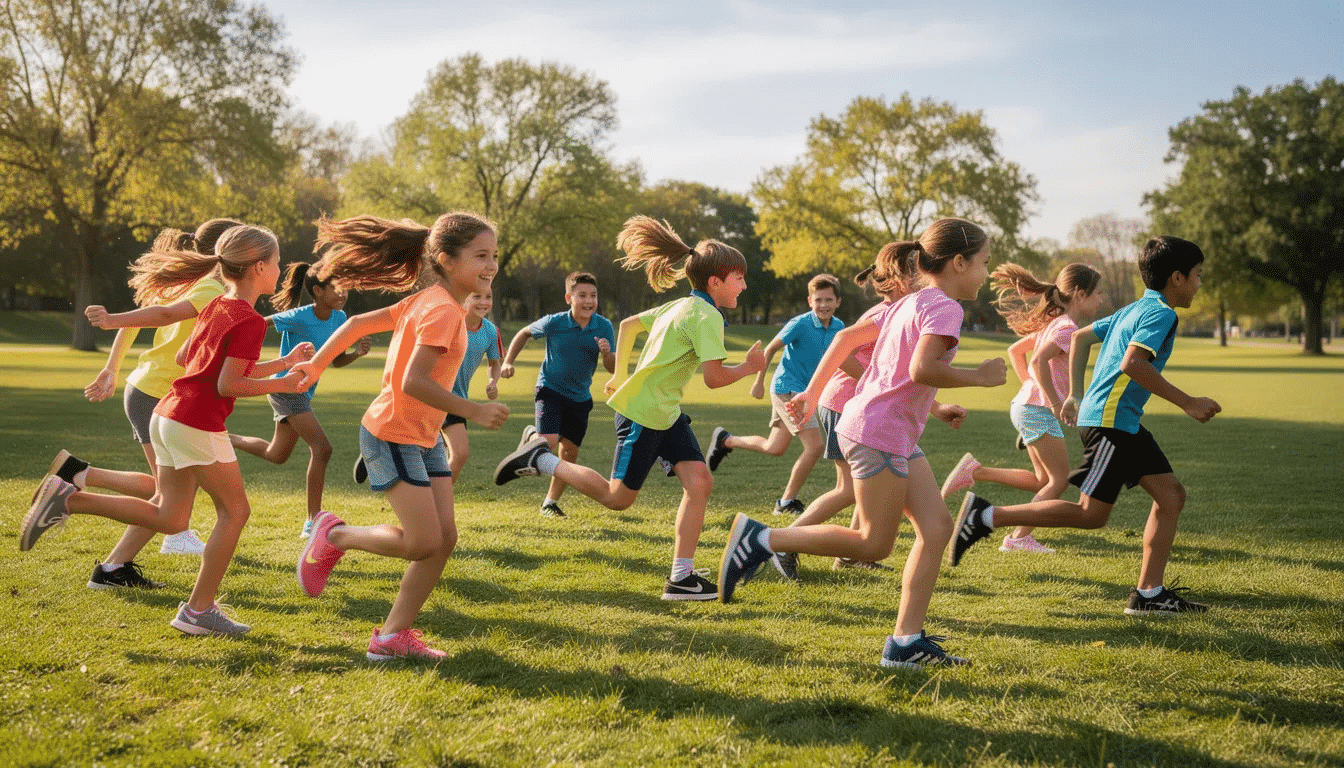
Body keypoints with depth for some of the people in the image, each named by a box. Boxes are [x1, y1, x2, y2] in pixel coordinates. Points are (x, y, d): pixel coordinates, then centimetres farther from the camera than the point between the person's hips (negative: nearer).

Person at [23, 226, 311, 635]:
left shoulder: (216, 307, 13)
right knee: (234, 510, 6)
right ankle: (199, 610, 7)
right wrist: (281, 384, -6)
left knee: (168, 519, 14)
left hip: (167, 416, 9)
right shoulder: (250, 321, -14)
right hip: (199, 425, -9)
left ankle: (69, 499, 3)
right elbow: (228, 385, -17)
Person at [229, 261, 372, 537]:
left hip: (303, 391, 9)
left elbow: (337, 361, 8)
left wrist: (357, 353, -11)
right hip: (286, 387, -9)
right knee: (322, 448, -18)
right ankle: (312, 521, -12)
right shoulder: (300, 317, -21)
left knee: (276, 455, 23)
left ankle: (224, 439, 44)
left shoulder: (339, 318, 0)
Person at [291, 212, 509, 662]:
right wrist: (473, 411, -23)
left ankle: (393, 635, 10)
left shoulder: (427, 303, 10)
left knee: (445, 537, 3)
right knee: (423, 542, -11)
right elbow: (413, 382, -28)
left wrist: (315, 365, 19)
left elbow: (359, 323, 14)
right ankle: (335, 536, 12)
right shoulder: (442, 310, -19)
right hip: (393, 435, -10)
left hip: (425, 437, 10)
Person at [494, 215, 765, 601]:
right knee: (618, 497, -1)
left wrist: (620, 376, 27)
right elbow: (714, 377, -23)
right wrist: (749, 367, -5)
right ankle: (541, 459, 10)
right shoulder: (706, 316, -16)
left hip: (667, 413, 10)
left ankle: (681, 576, -1)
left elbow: (628, 324, 24)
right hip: (642, 413, -10)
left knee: (700, 482, -2)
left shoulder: (679, 306, 13)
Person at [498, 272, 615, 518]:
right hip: (550, 390, -3)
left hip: (580, 398, 3)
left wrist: (607, 353, -28)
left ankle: (550, 502, 25)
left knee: (569, 452, 9)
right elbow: (525, 333, 5)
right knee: (548, 443, -23)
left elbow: (613, 369, -6)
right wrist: (507, 362, -2)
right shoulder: (553, 323, -15)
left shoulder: (604, 327, -10)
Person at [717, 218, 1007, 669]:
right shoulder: (944, 306, -11)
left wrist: (813, 393, 23)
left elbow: (846, 338, 20)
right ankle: (762, 539, -1)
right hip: (879, 432, -10)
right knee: (873, 545, -4)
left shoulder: (909, 304, 19)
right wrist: (979, 376, -13)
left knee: (937, 528, 4)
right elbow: (922, 369, -26)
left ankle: (907, 641, 4)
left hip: (898, 437, 10)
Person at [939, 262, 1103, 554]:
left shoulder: (1053, 323, 16)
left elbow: (1015, 350, 23)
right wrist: (1055, 402, -23)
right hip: (1038, 410, -10)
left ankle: (975, 471, 10)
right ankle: (1020, 537, -3)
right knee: (1059, 478, -2)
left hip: (1026, 405, 10)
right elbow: (1039, 360, -29)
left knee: (1043, 480, 14)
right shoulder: (1067, 328, -14)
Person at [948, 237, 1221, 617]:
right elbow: (1132, 362, -27)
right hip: (1110, 419, -10)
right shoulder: (1161, 313, -11)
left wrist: (1075, 395, 28)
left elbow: (1080, 337, 26)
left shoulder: (1135, 310, 18)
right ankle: (986, 517, -7)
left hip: (1124, 422, 10)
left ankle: (1150, 594, 7)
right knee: (1091, 513, -9)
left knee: (1171, 495, 7)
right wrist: (1187, 403, -21)